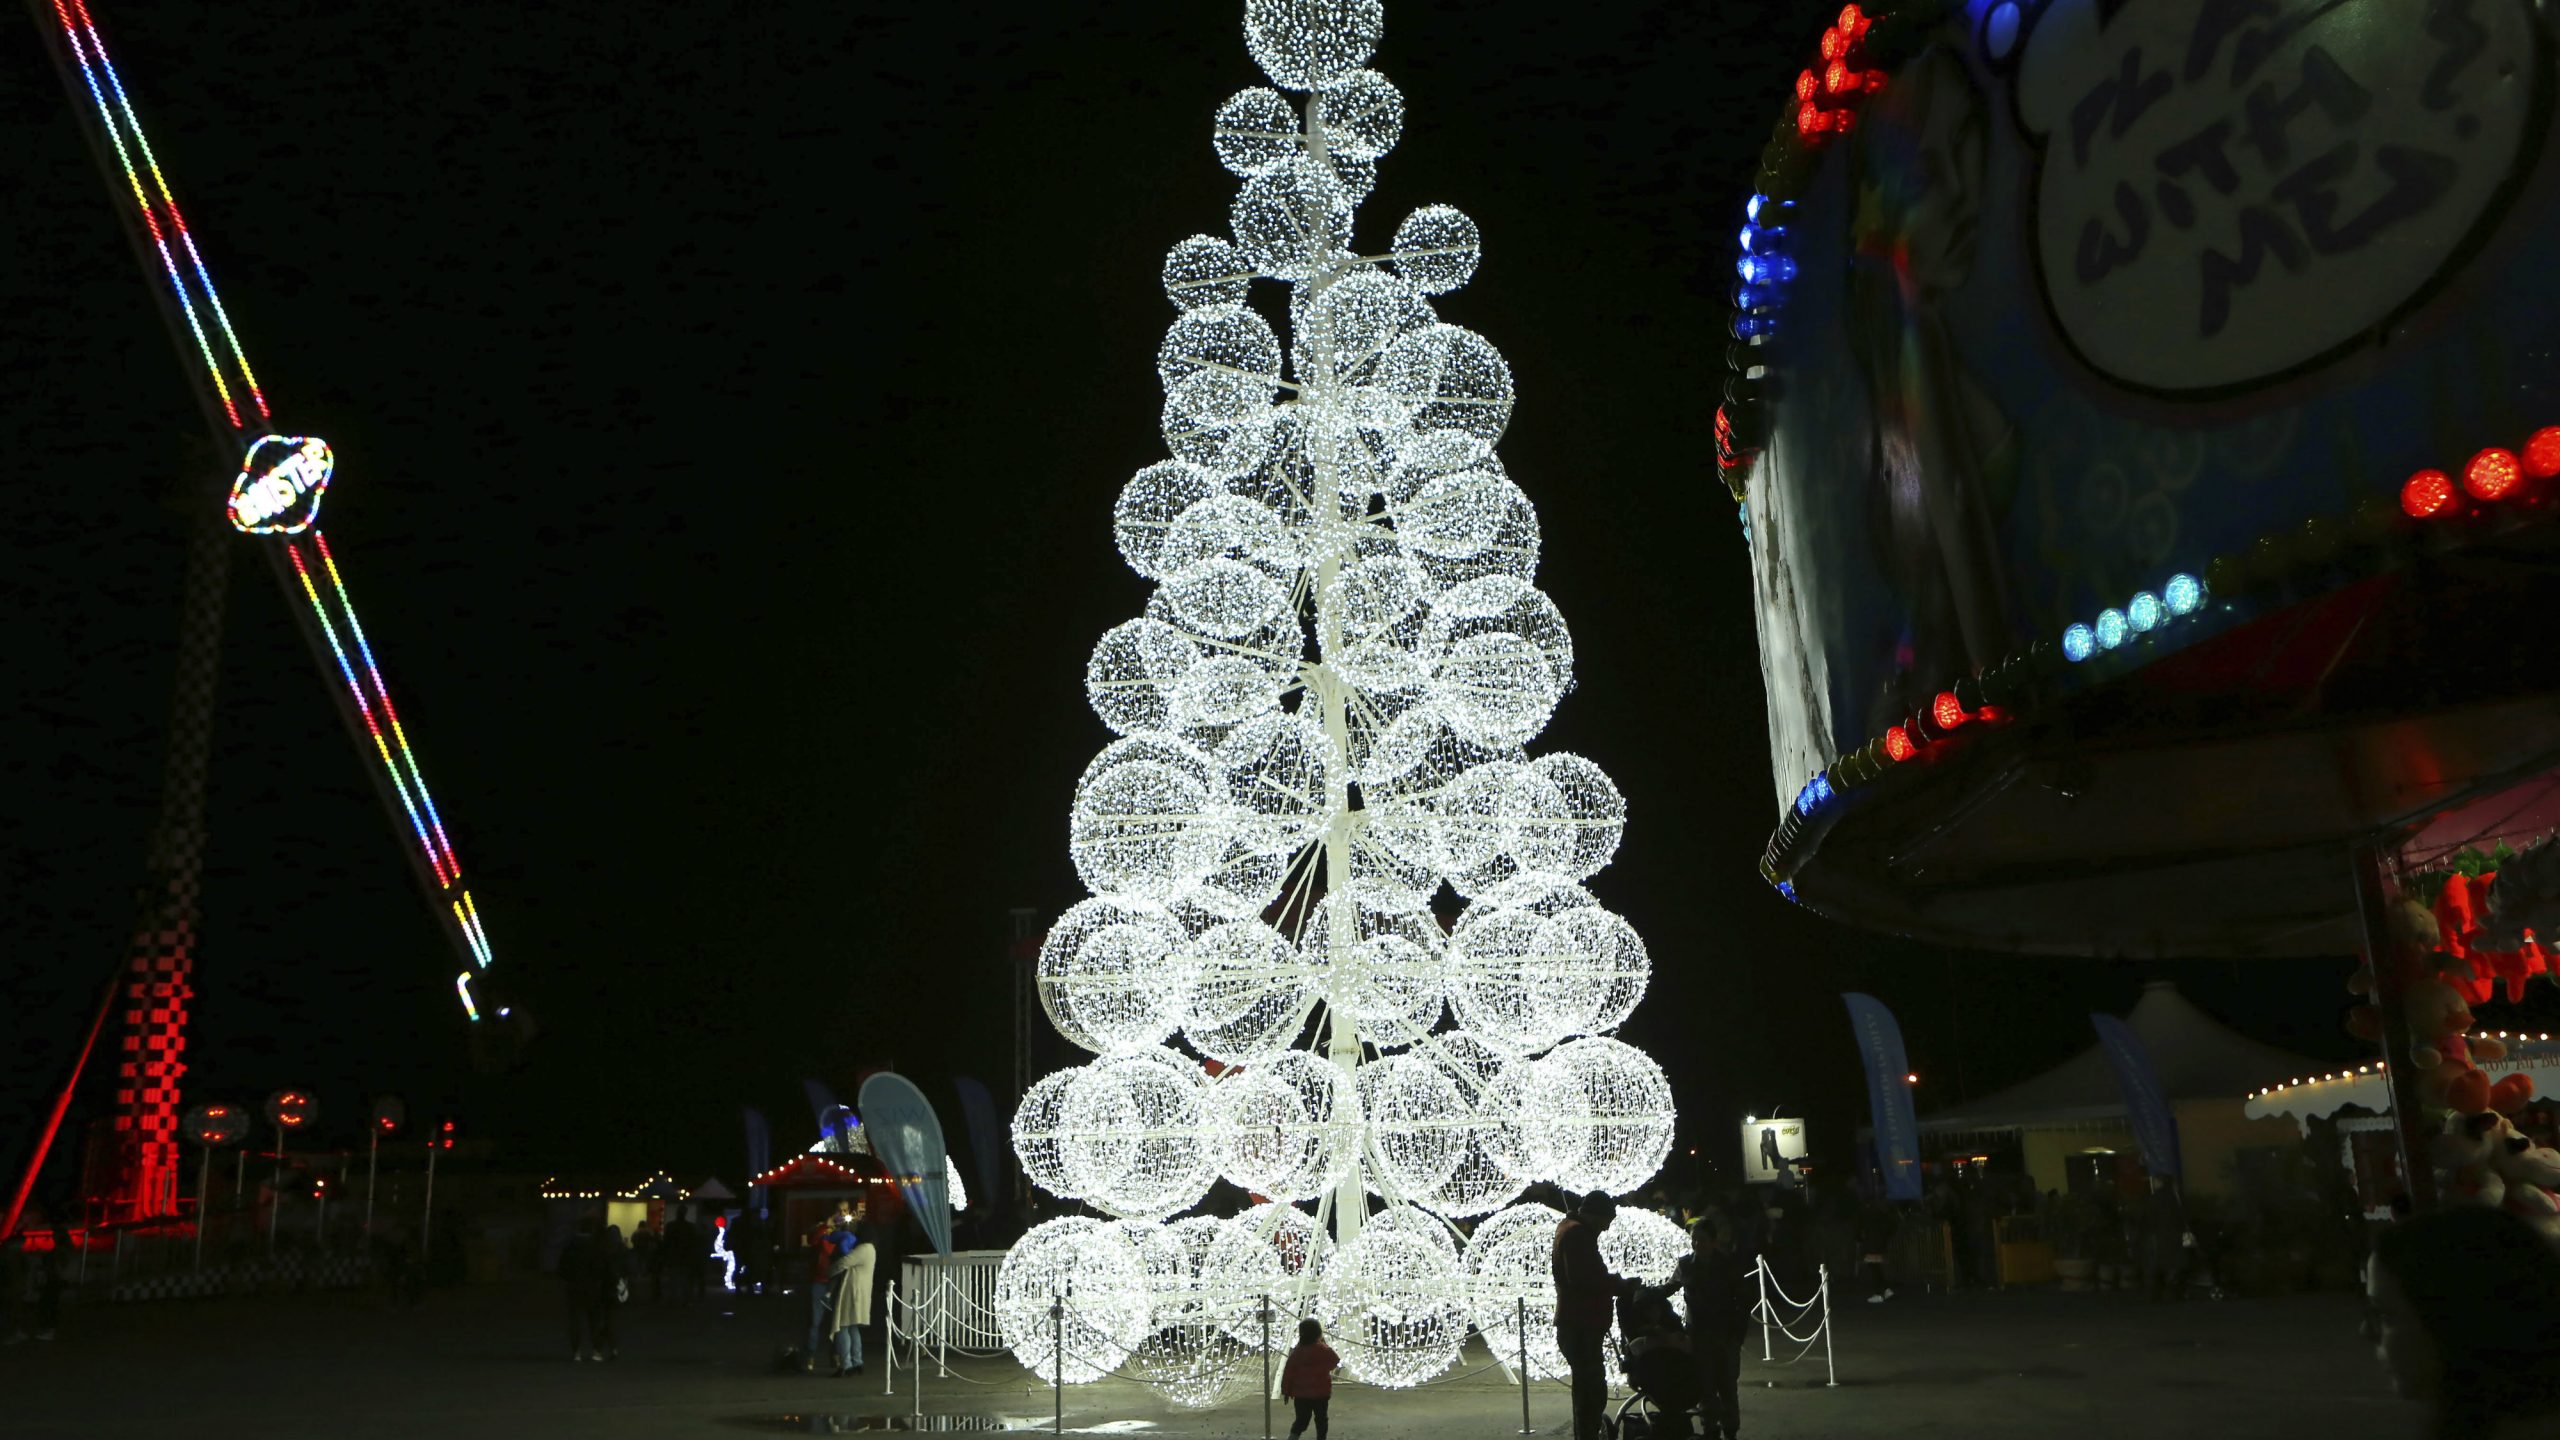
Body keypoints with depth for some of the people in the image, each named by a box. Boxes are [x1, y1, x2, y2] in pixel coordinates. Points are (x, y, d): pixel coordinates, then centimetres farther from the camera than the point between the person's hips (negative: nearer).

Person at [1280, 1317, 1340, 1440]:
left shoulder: (1296, 1352, -8)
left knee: (1302, 1419, 11)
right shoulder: (1325, 1351, -10)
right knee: (1321, 1419, 14)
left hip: (1300, 1394, 1)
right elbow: (1336, 1362, 10)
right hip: (1321, 1393, -1)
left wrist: (1286, 1391, 4)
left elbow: (1288, 1373, -7)